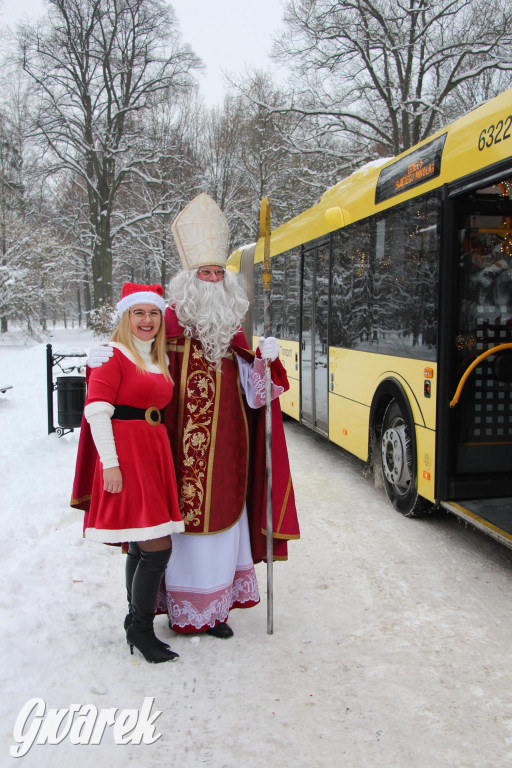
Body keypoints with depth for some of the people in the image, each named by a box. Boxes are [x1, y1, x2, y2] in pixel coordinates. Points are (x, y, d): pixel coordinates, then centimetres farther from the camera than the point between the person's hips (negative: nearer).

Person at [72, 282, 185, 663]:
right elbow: (96, 411, -13)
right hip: (126, 456, -8)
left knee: (141, 546, 14)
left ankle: (137, 621, 28)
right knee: (158, 547, -10)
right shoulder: (113, 355, -7)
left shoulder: (160, 359, 17)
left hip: (155, 453, 8)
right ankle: (140, 631, 7)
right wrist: (110, 463, -18)